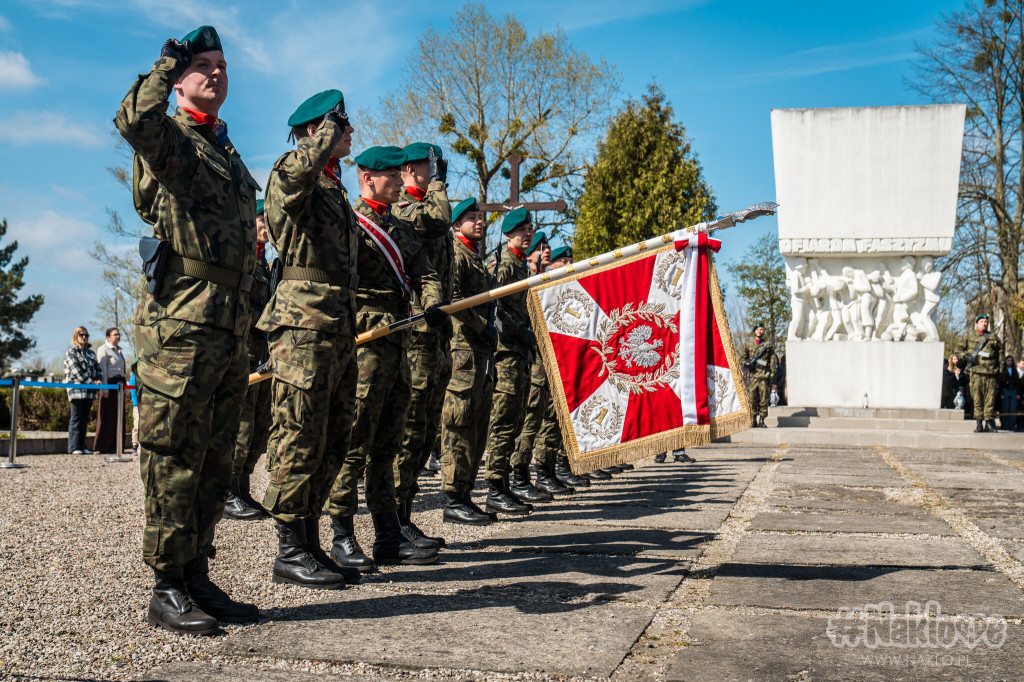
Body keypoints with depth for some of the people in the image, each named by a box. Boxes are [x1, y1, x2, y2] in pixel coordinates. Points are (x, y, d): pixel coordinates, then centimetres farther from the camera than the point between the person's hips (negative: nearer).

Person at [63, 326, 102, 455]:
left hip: (89, 391, 5)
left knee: (85, 420, 7)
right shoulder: (71, 352, 0)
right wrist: (91, 382, -15)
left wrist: (98, 380, -3)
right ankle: (74, 447, -2)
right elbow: (76, 370, -10)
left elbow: (98, 368, 18)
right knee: (76, 419, -4)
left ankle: (82, 447, 11)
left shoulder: (91, 353, 19)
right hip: (76, 390, -5)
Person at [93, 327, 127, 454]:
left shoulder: (118, 350, 19)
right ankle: (102, 447, -2)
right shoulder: (103, 350, -6)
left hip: (119, 385, 8)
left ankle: (115, 445, 11)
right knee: (107, 416, -6)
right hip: (109, 385, -8)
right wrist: (104, 388, -19)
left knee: (118, 416, 7)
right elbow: (102, 370, -13)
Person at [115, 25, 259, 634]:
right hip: (182, 326, -8)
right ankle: (168, 589, 4)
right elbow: (134, 121, -28)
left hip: (231, 329, 8)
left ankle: (198, 577, 20)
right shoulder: (171, 138, -2)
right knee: (175, 460, -4)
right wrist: (168, 61, -13)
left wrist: (249, 331, 24)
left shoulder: (229, 154, 23)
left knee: (215, 463, 11)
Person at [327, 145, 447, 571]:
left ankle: (389, 538, 15)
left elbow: (424, 273, 13)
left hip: (399, 344, 8)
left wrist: (432, 305, -8)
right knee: (354, 443, -6)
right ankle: (342, 537, 2)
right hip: (363, 343, -8)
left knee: (387, 444, 10)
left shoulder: (402, 229, 22)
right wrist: (376, 322, -21)